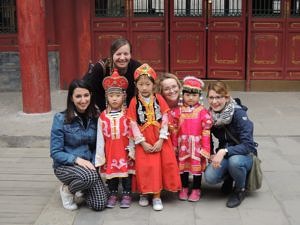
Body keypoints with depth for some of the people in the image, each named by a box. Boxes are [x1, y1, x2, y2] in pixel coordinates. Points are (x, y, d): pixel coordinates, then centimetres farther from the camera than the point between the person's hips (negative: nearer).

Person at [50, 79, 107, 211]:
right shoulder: (61, 119, -12)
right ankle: (67, 189, -2)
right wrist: (77, 159, -25)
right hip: (65, 165, -4)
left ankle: (82, 188, 18)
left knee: (99, 204, -15)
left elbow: (97, 147, 8)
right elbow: (55, 153, -12)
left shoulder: (95, 118, 0)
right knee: (89, 176, -36)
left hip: (89, 165, 4)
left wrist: (93, 164, -10)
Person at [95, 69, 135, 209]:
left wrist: (131, 150, -6)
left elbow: (131, 134, -3)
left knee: (126, 170, 4)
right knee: (110, 171, 9)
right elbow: (100, 137, 1)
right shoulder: (103, 116, 0)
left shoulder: (127, 114, -5)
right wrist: (100, 156, 0)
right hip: (110, 151, 2)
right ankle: (113, 194, 24)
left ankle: (126, 194, 18)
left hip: (124, 150, -2)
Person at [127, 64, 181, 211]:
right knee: (144, 167, -1)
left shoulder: (159, 99, -2)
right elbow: (133, 124, -6)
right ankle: (144, 193, 19)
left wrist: (161, 140, -11)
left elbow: (165, 120, -3)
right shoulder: (134, 102, -4)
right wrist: (142, 142, -12)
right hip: (143, 141, 0)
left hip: (159, 140, 1)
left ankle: (157, 196, 9)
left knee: (159, 166, -1)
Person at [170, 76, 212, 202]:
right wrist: (174, 146, 2)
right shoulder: (178, 111, 0)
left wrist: (205, 148, -8)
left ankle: (196, 190, 21)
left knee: (197, 166, 8)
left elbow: (206, 132, -7)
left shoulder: (203, 112, -8)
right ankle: (184, 188, 28)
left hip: (197, 144, -2)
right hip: (183, 145, 2)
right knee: (183, 166, 12)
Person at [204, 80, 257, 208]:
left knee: (234, 161, -39)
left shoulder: (239, 113, -21)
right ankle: (229, 177, 10)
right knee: (210, 177, -26)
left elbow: (248, 145, -27)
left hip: (244, 155, -3)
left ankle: (240, 190, -6)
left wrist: (224, 151, -39)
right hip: (223, 156, 3)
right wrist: (212, 155, -12)